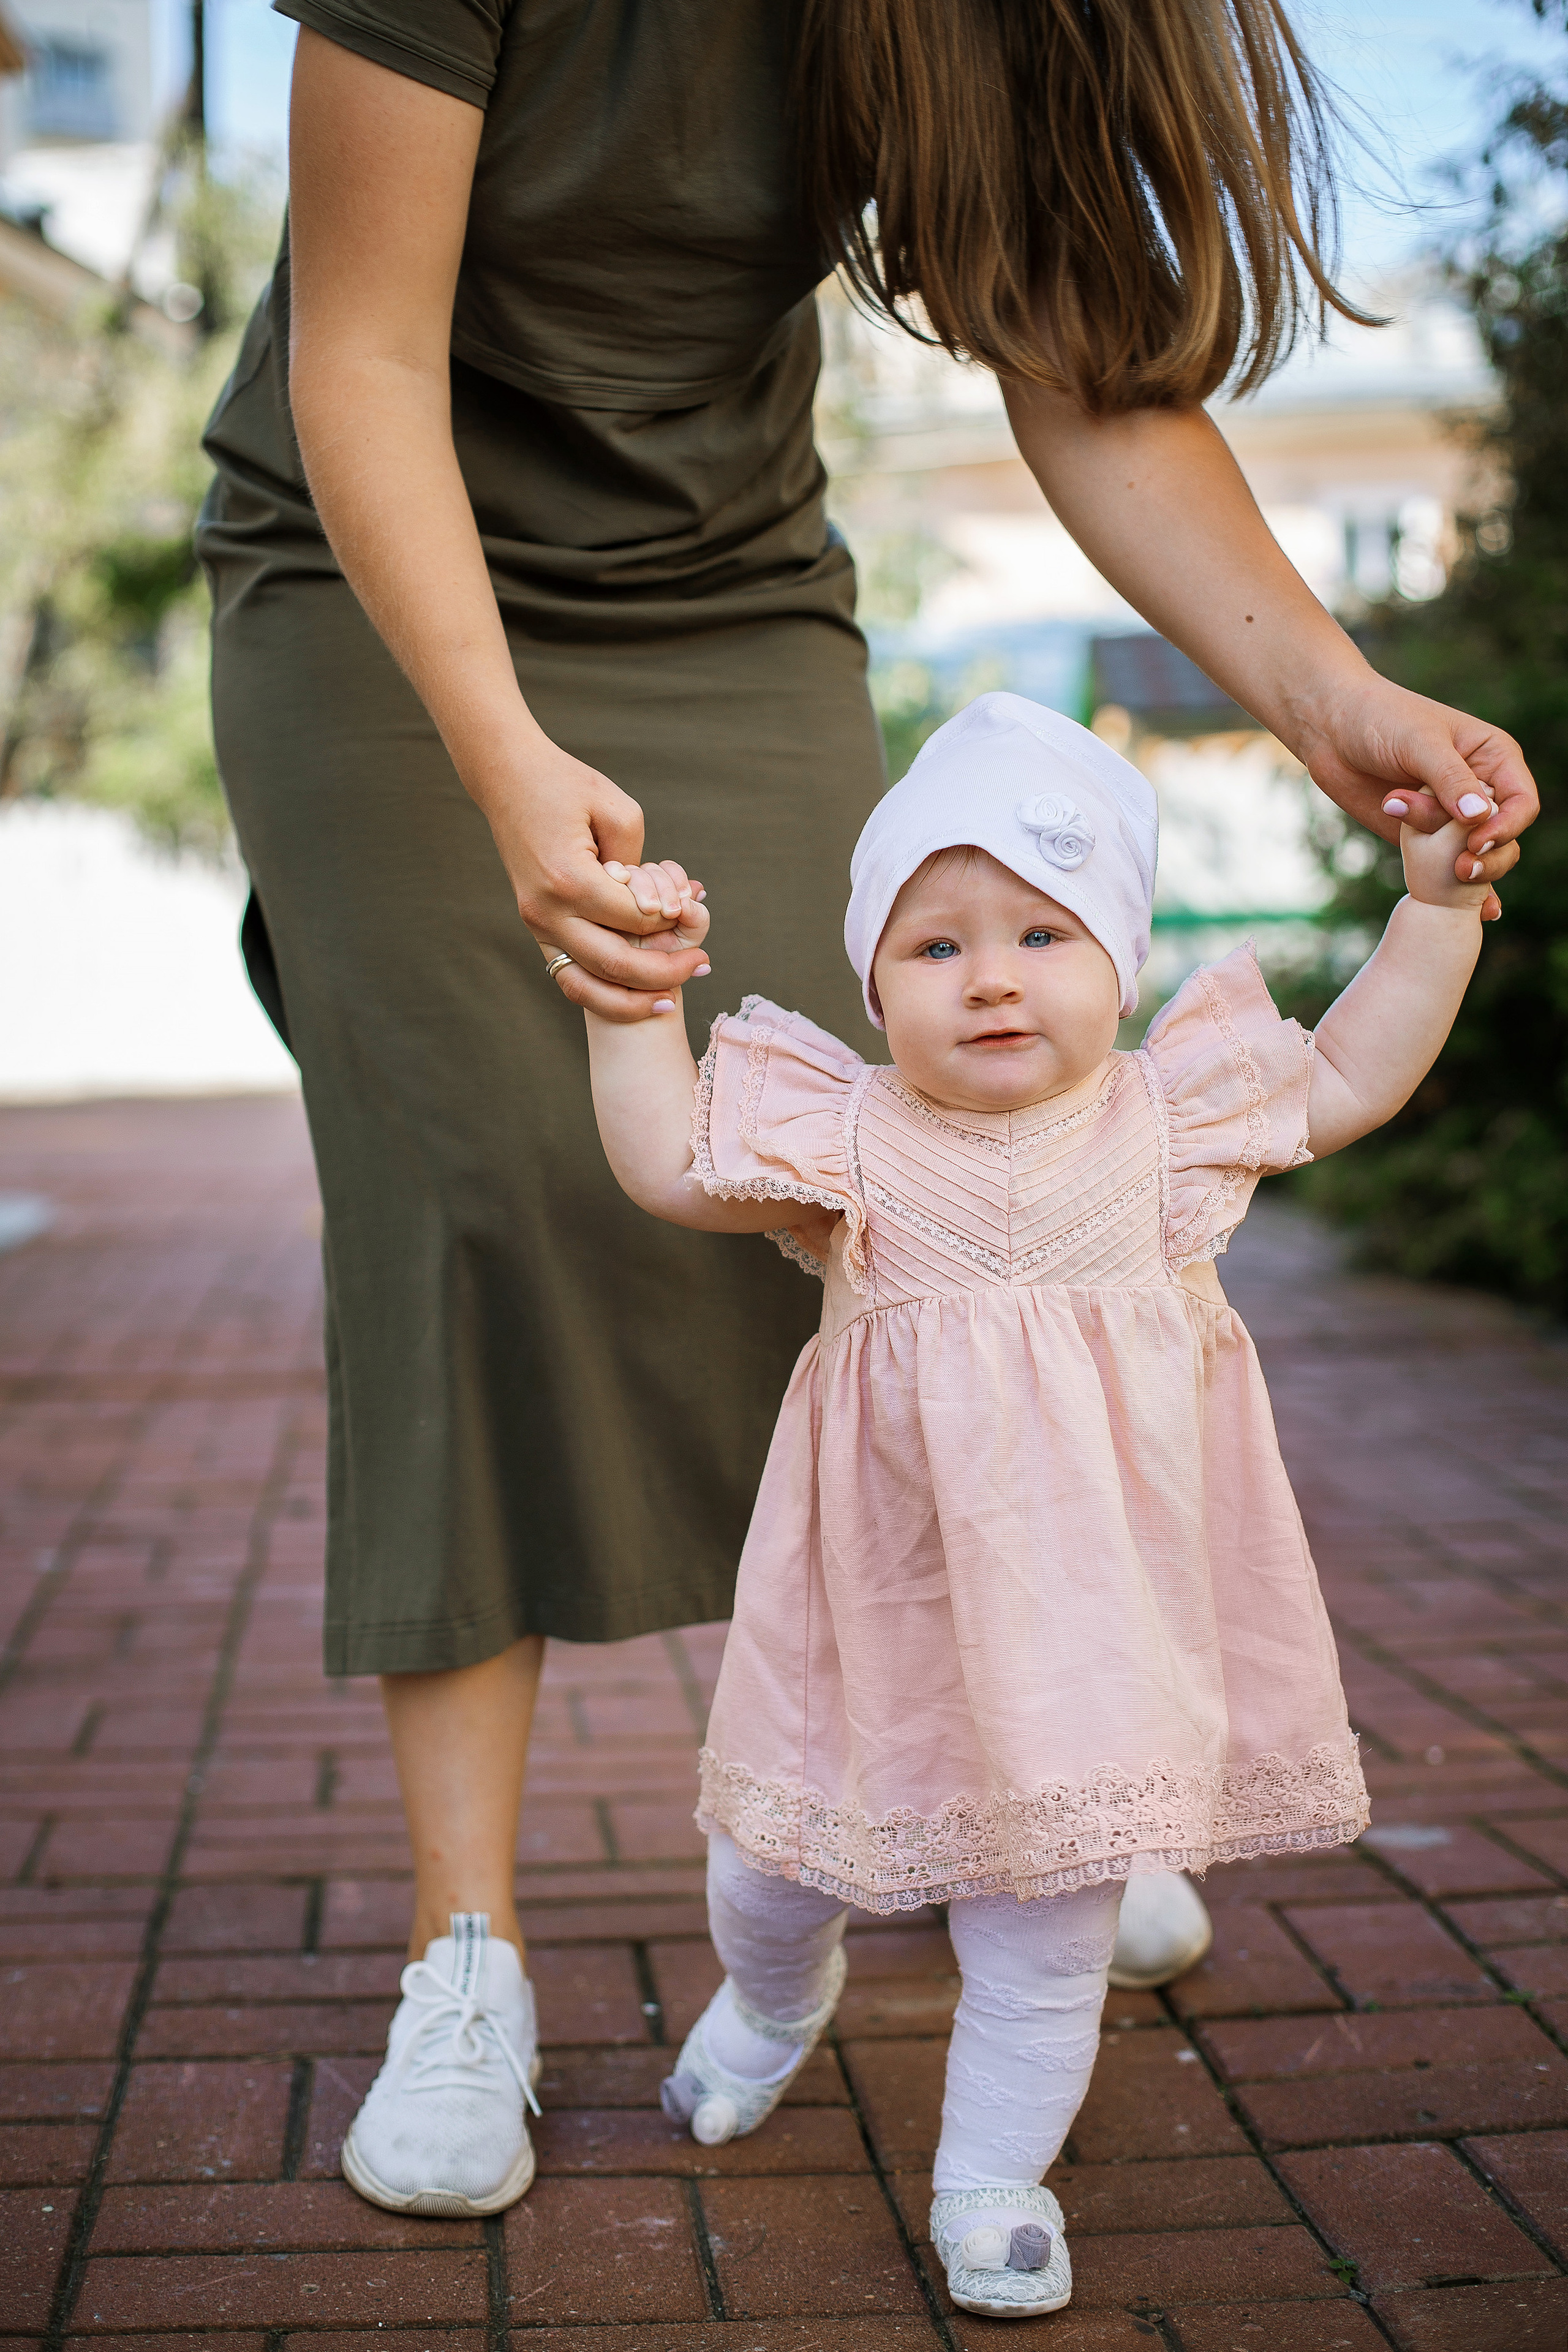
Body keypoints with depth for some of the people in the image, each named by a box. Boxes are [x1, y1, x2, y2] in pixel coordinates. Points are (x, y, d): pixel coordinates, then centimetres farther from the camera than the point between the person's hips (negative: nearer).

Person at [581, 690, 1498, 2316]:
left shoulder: (1163, 1120, -2)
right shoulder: (844, 1134, -7)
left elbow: (1350, 1079, 8)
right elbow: (668, 1161, -11)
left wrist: (1436, 904, 4)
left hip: (1088, 1605, 0)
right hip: (883, 1605, 0)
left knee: (1048, 1922, 8)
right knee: (772, 1862, 15)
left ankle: (994, 2179, 30)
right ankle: (773, 1998, 52)